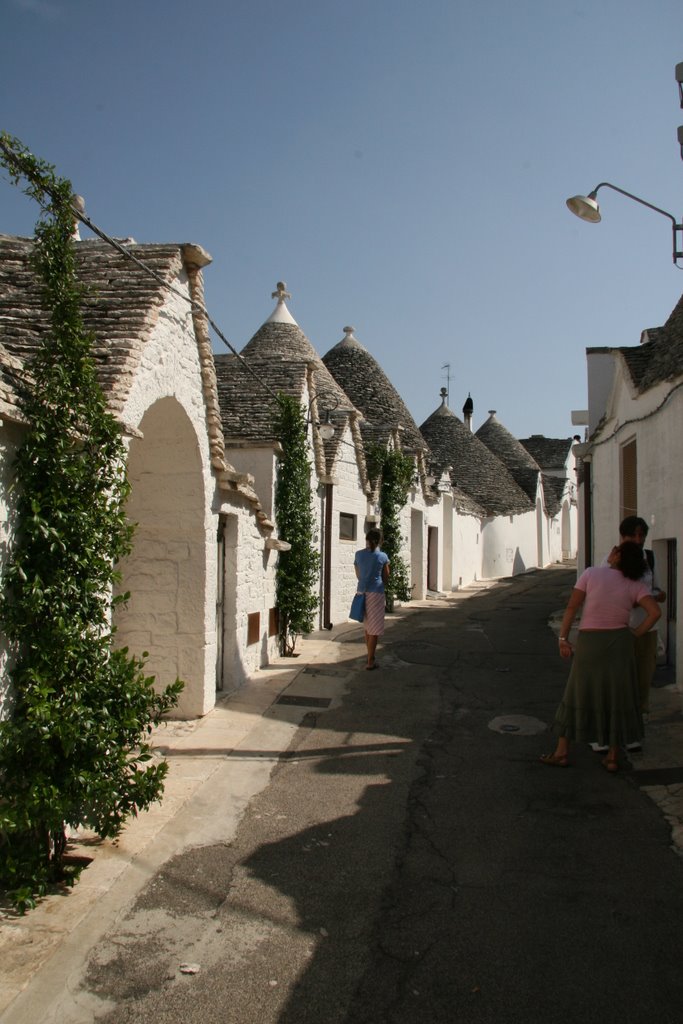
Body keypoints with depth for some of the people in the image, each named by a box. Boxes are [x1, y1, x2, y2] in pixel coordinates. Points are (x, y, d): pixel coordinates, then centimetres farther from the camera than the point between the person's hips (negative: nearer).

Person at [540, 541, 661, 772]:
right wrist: (637, 632, -1)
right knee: (617, 699, 12)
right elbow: (655, 612, -15)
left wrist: (563, 638, -2)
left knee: (577, 694, 11)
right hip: (619, 643, 1)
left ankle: (562, 752, 17)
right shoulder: (636, 584, -3)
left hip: (589, 642, -1)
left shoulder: (591, 573, -7)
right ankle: (613, 757, 16)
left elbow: (571, 607, -8)